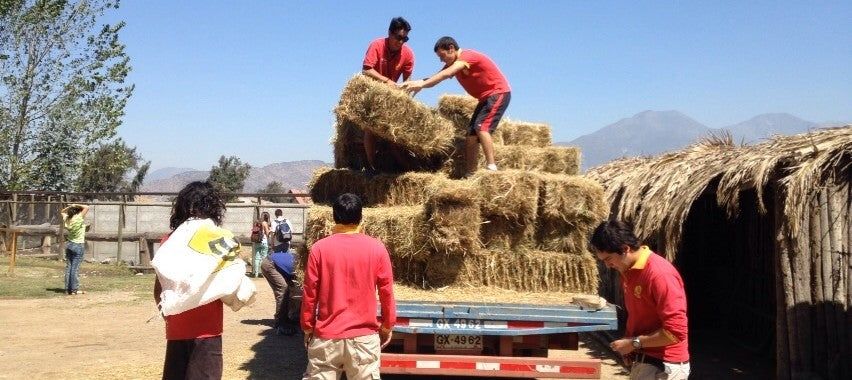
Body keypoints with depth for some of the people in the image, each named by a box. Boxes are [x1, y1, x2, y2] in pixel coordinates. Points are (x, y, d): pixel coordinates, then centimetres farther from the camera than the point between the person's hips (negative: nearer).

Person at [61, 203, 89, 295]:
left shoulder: (67, 219, 3)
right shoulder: (79, 218, -16)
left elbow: (62, 212, 23)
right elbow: (86, 207, -20)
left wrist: (70, 207, 10)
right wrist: (76, 205, -8)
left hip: (69, 245, 6)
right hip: (78, 246, -6)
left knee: (68, 267, 8)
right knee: (75, 268, -4)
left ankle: (68, 289, 12)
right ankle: (74, 289, 0)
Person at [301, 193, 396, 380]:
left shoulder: (320, 248, -5)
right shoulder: (377, 248, -4)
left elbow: (309, 293, -2)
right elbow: (387, 292, 0)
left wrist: (307, 328, 10)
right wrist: (387, 326, 12)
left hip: (326, 337, 0)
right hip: (364, 337, 0)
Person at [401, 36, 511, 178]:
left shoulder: (468, 56, -20)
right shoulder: (453, 64, 7)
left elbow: (446, 74, -35)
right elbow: (435, 77, -4)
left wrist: (421, 84, -42)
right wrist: (414, 84, -21)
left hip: (499, 93, -10)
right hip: (486, 97, 10)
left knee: (481, 127, -24)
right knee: (471, 132, 3)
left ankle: (491, 168, -29)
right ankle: (470, 174, 3)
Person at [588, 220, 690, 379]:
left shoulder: (660, 274, -22)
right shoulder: (628, 271, 6)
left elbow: (676, 331, -24)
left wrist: (634, 342, -17)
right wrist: (627, 341, 5)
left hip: (663, 366, -9)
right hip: (642, 361, 9)